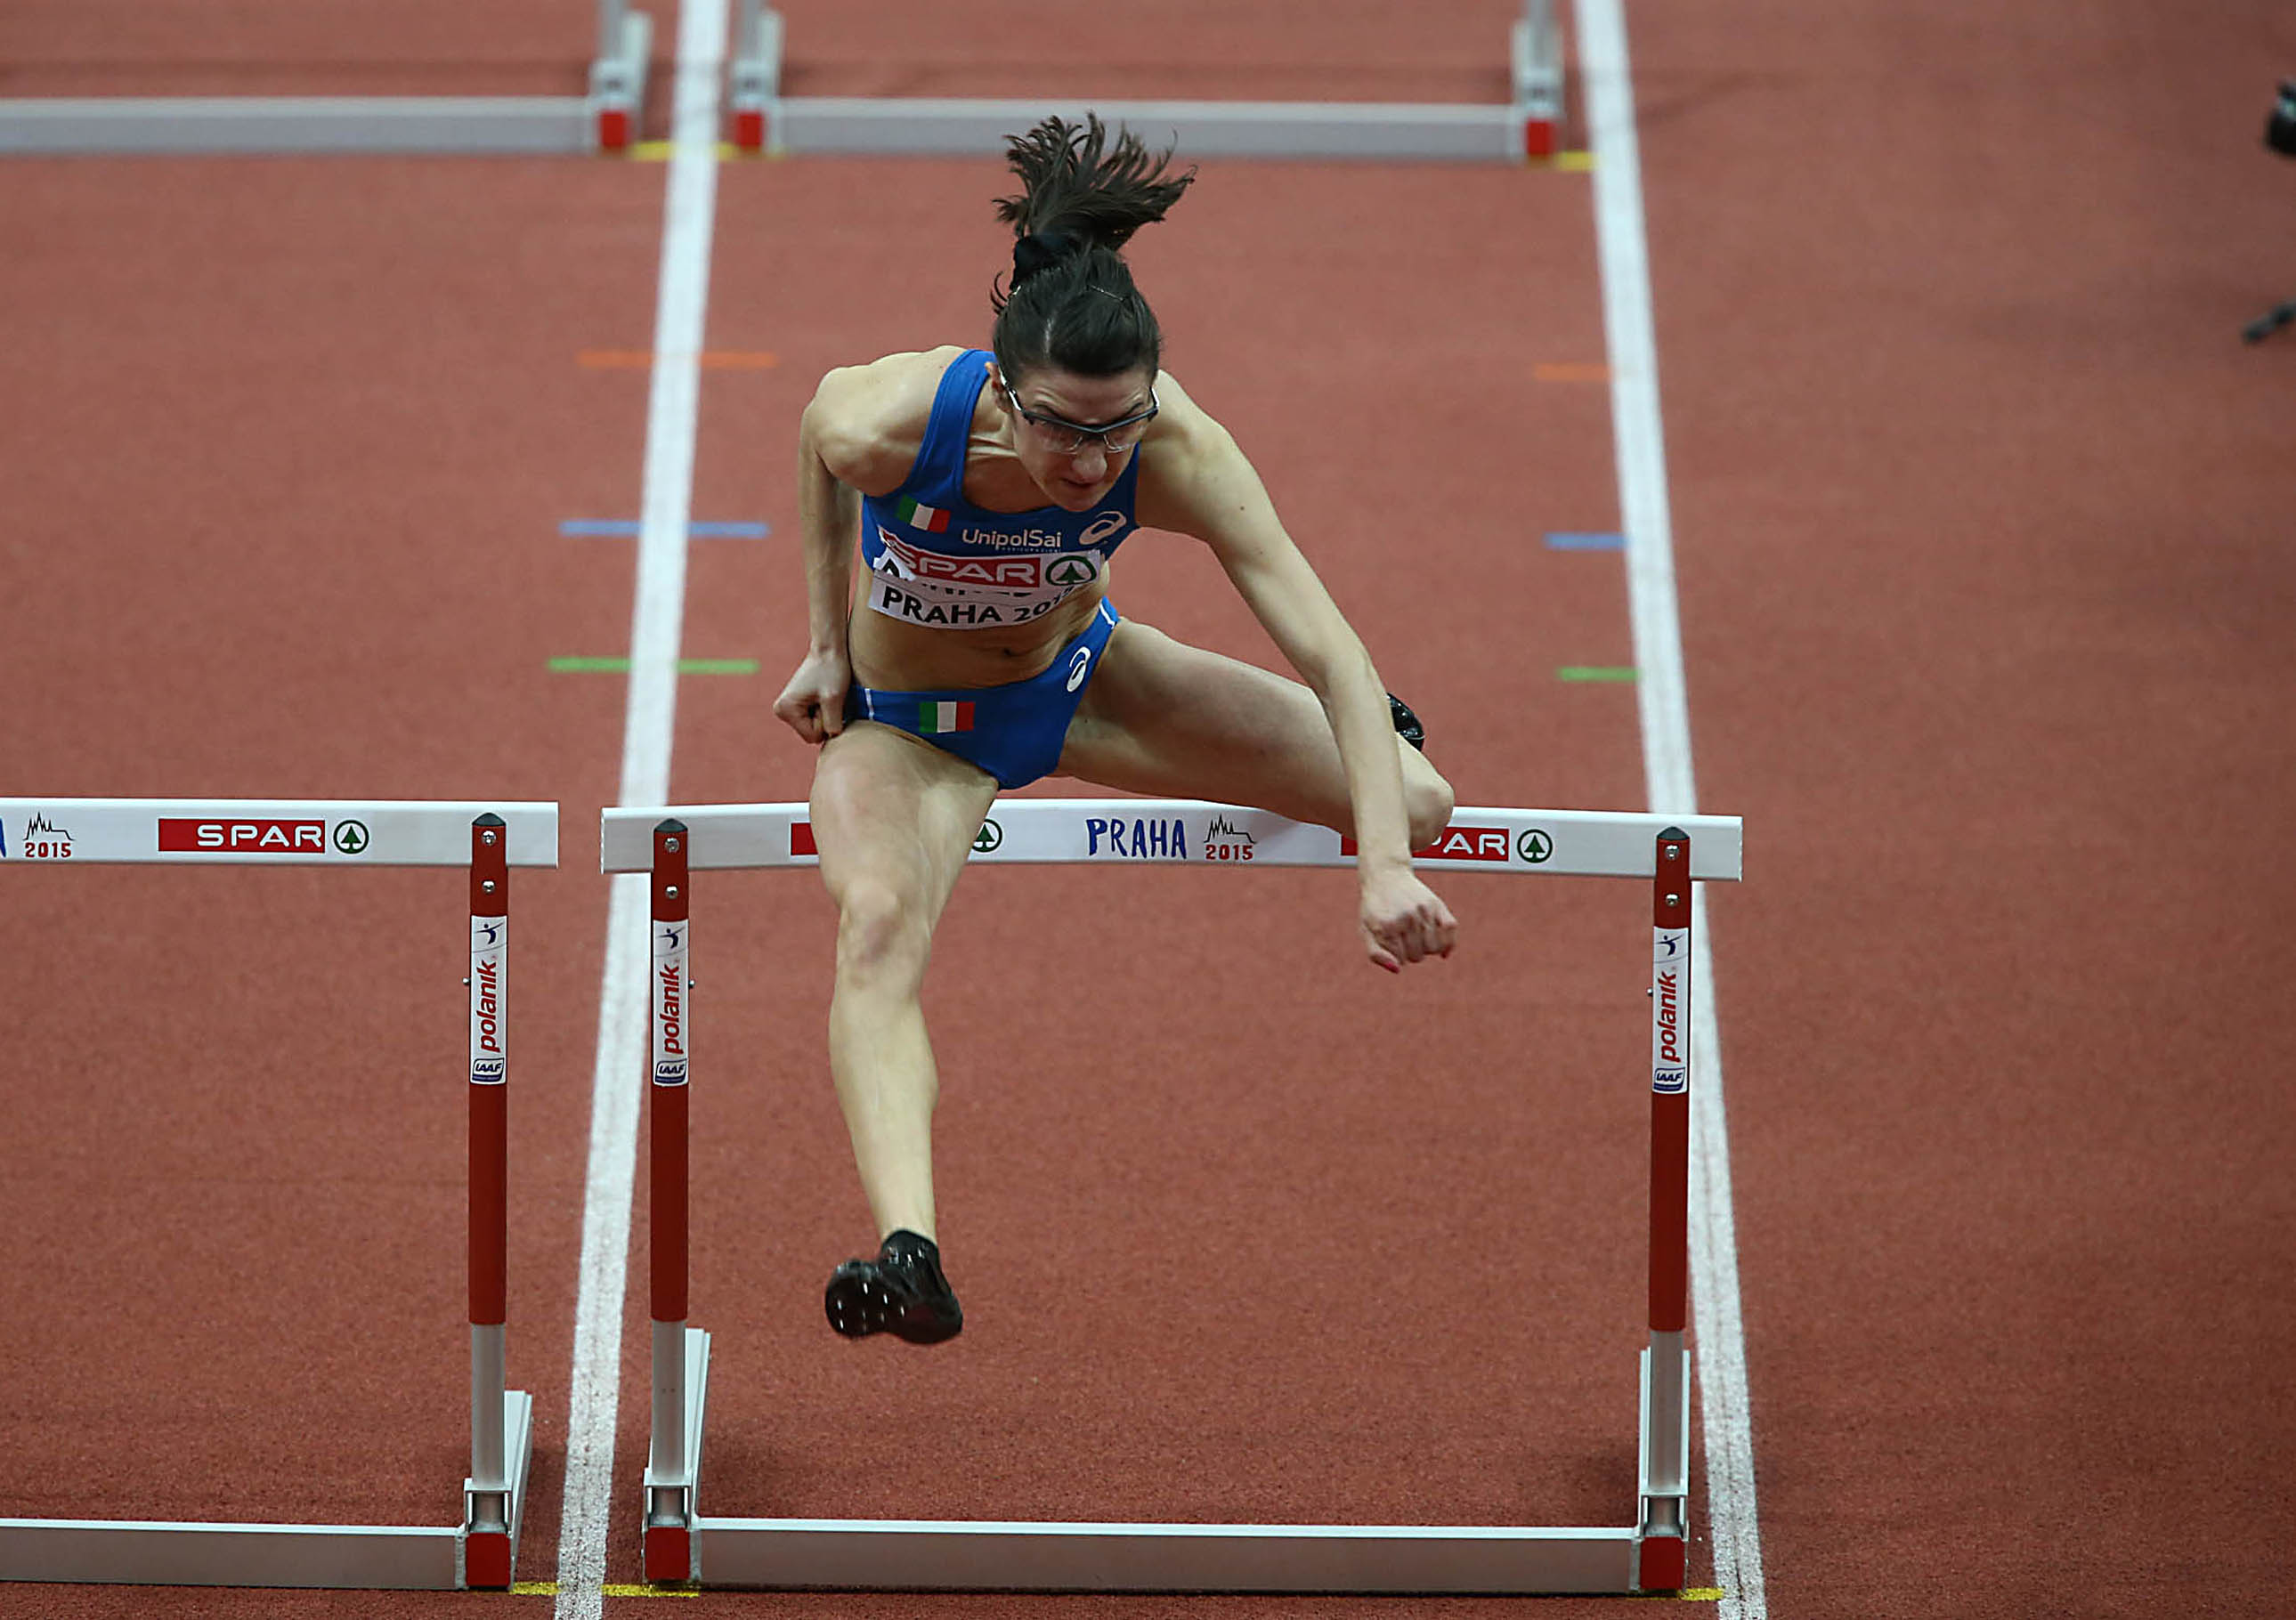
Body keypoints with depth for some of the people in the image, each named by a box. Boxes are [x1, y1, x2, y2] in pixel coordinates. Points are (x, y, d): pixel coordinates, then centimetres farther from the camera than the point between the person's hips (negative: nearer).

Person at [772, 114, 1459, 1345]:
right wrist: (830, 643, -2)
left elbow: (1328, 647, -34)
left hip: (1076, 673, 3)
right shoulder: (888, 424, -37)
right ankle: (907, 1251, -52)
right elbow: (821, 428, -9)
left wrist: (1386, 868, -44)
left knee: (1416, 804, 2)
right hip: (910, 724, -3)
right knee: (879, 920, -37)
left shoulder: (1176, 452, -33)